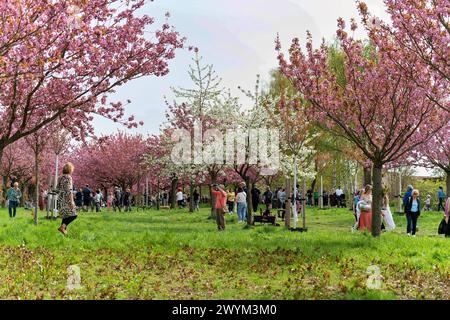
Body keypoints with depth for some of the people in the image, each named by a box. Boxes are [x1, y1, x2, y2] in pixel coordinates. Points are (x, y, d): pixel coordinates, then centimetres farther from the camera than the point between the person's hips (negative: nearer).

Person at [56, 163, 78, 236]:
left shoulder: (60, 177, 13)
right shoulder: (68, 177, -12)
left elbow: (58, 189, 15)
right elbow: (69, 190, -18)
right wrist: (71, 201, -19)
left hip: (60, 199, 9)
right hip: (67, 199, -9)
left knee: (65, 215, 12)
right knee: (73, 215, -7)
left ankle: (64, 230, 9)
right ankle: (62, 227, -17)